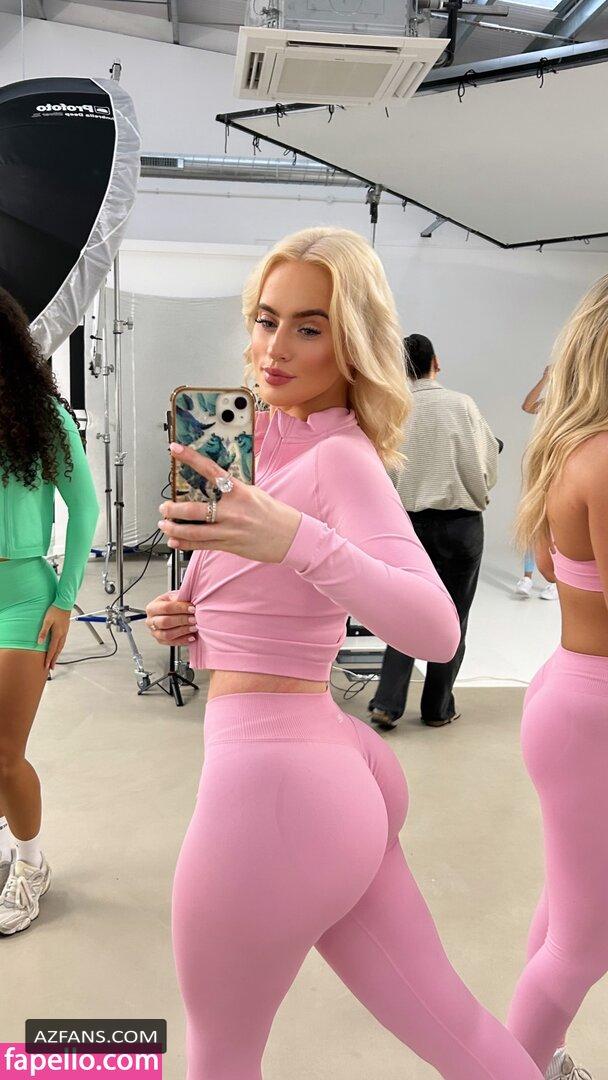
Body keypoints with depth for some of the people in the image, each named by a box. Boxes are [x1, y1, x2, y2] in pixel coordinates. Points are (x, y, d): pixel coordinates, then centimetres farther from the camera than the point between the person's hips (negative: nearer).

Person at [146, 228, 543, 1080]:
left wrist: (293, 539, -42)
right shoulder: (282, 447, 12)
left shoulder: (341, 459, -14)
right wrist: (191, 623, 4)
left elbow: (436, 632, -29)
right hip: (332, 763, 8)